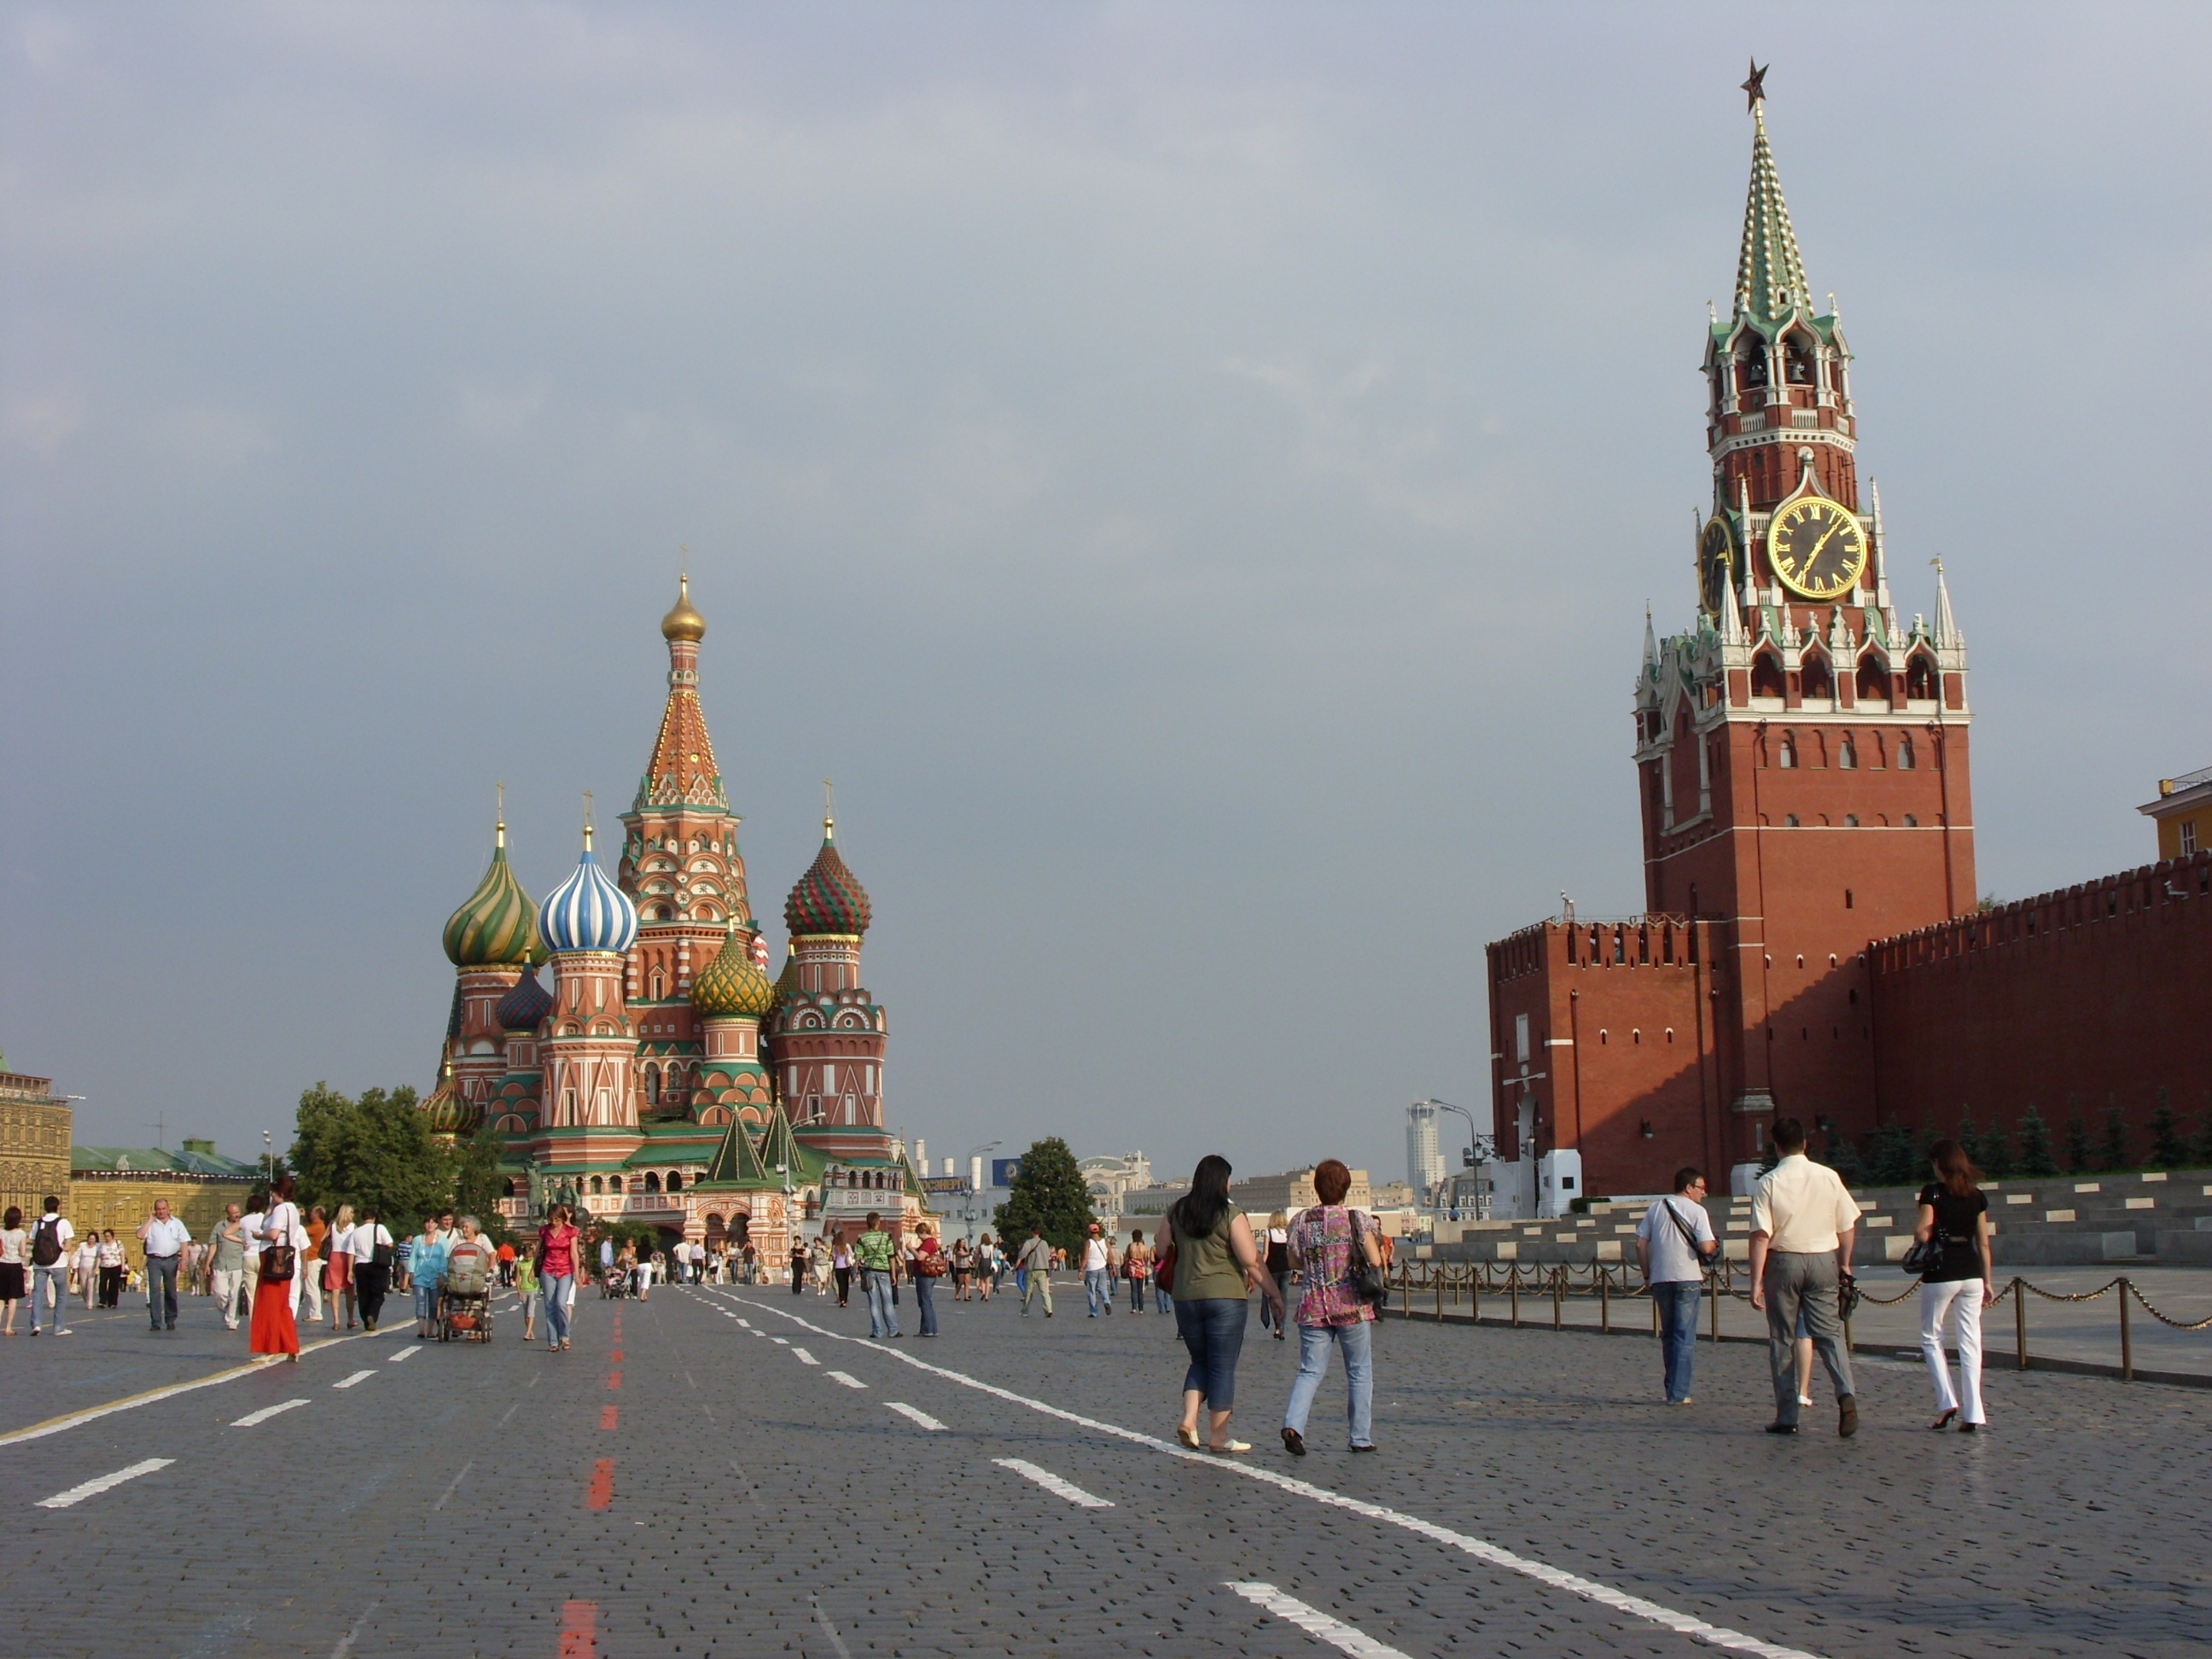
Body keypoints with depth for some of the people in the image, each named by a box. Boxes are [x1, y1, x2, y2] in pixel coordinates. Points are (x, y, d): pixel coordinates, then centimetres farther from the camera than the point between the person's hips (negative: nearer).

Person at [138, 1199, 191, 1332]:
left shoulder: (177, 1223, 10)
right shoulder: (149, 1223, 9)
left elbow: (184, 1242, 6)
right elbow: (140, 1235, -8)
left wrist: (184, 1259, -6)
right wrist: (150, 1220, -4)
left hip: (171, 1260, 1)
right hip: (154, 1260, -1)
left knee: (171, 1290, 6)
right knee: (155, 1290, -10)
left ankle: (171, 1321, 14)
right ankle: (156, 1322, -10)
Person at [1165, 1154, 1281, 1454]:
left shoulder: (1177, 1212, 5)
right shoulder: (1230, 1214, -9)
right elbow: (1252, 1261, -12)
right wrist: (1273, 1294, -6)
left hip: (1185, 1297, 5)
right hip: (1225, 1296, -5)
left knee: (1200, 1361, 18)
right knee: (1223, 1367, 2)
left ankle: (1189, 1419, 1)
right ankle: (1218, 1436, 3)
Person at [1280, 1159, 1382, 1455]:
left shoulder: (1301, 1220, 1)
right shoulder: (1357, 1220, -7)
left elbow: (1293, 1263, 9)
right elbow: (1375, 1261, -11)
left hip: (1313, 1307, 2)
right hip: (1352, 1307, -2)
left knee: (1310, 1370, 7)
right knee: (1360, 1372, 10)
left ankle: (1293, 1424, -15)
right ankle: (1361, 1438, 12)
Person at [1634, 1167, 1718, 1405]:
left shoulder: (1656, 1208, 10)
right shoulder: (1696, 1211, -4)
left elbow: (1640, 1244, 7)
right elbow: (1706, 1247, -15)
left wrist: (1647, 1276, 14)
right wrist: (1715, 1245, 8)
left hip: (1660, 1279, 4)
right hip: (1687, 1278, -4)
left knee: (1668, 1336, 16)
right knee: (1684, 1338, 0)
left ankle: (1671, 1389, 18)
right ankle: (1678, 1393, -4)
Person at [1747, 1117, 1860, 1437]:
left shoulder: (1768, 1183, -8)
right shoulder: (1829, 1177, 0)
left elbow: (1761, 1236, -12)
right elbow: (1848, 1227, 4)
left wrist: (1757, 1281, -9)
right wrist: (1844, 1265, 18)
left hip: (1783, 1262, -2)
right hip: (1823, 1260, 2)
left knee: (1782, 1339, 8)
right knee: (1828, 1333, 5)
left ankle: (1787, 1417, 10)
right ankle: (1845, 1393, -21)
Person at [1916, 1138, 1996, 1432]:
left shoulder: (1933, 1192, -7)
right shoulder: (1977, 1196, 6)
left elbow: (1922, 1234, -15)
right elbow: (1983, 1243, 7)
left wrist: (1919, 1235, 8)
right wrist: (1988, 1281, 12)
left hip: (1940, 1273, -4)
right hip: (1971, 1273, 4)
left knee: (1931, 1338, 12)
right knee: (1970, 1342, 5)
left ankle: (1946, 1402, 0)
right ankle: (1973, 1414, 1)